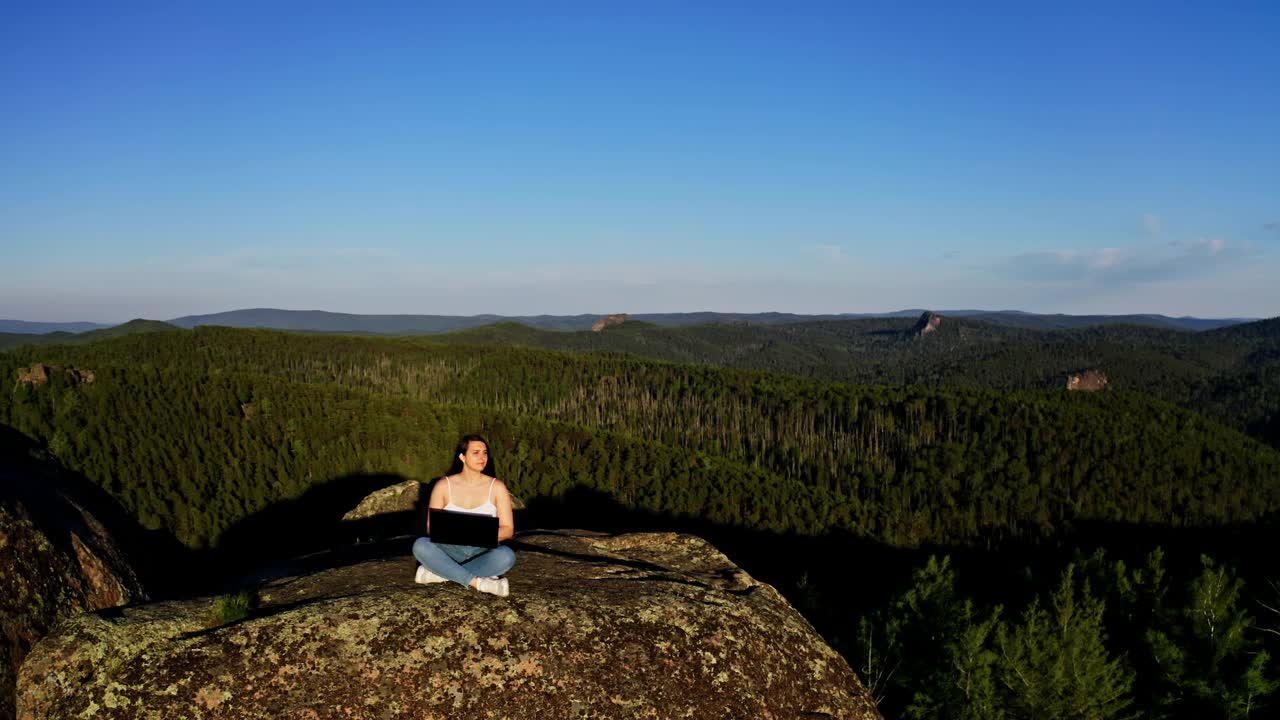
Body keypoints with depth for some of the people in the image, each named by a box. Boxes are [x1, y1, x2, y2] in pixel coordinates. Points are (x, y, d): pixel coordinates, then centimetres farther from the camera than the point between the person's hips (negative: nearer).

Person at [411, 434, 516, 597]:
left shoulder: (496, 487, -1)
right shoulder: (443, 486, 0)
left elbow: (508, 530, -2)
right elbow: (431, 527, 1)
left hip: (483, 552, 0)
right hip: (451, 550, 0)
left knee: (506, 555, -33)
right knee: (420, 545, -29)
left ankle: (440, 573, -26)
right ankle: (478, 582, -32)